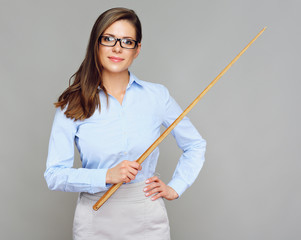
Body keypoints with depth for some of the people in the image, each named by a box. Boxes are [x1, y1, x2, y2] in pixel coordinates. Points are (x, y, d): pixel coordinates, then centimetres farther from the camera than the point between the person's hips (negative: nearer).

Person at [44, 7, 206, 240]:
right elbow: (54, 174, -9)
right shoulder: (73, 104, -6)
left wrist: (176, 187, 2)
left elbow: (196, 145, 10)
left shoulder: (157, 95, -2)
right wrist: (107, 176, -21)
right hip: (96, 221, -1)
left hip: (148, 220, 1)